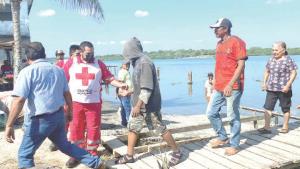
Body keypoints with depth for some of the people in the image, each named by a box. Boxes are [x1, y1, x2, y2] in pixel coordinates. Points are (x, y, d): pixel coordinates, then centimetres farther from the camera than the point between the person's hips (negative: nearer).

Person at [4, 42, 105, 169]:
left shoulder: (28, 71, -9)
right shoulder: (58, 70, 9)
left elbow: (19, 100, -17)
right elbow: (67, 94, 14)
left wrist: (9, 125, -14)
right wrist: (70, 111, 28)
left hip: (41, 120, -6)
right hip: (59, 115, 6)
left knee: (24, 155, 9)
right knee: (64, 144, 26)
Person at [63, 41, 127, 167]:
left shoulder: (99, 64, 4)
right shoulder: (71, 63, 2)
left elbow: (109, 78, 0)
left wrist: (120, 85, -16)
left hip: (94, 102, 0)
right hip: (75, 102, 0)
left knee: (93, 128, 5)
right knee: (75, 128, 7)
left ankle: (92, 154, 21)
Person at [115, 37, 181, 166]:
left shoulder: (145, 63, -21)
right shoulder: (138, 62, 9)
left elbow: (147, 88, -25)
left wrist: (138, 105, -25)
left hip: (149, 105, -9)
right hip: (138, 103, 9)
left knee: (160, 129, 2)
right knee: (132, 128, 11)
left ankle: (176, 152, 18)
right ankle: (129, 156, 22)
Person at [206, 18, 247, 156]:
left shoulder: (236, 42, -10)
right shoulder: (219, 43, 15)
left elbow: (241, 65, -16)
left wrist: (230, 84, -23)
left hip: (232, 87, -8)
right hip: (218, 87, 8)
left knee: (233, 117, 1)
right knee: (211, 113, 10)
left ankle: (234, 145, 16)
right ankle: (222, 137, 28)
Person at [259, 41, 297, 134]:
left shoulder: (288, 60, -9)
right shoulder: (271, 60, 6)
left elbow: (294, 73, -10)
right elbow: (267, 71, 17)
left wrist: (288, 85, -18)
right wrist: (264, 83, 5)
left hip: (283, 89, -4)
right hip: (271, 88, 5)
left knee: (285, 108, 10)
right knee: (267, 107, -1)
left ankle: (285, 127, 24)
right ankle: (267, 127, 4)